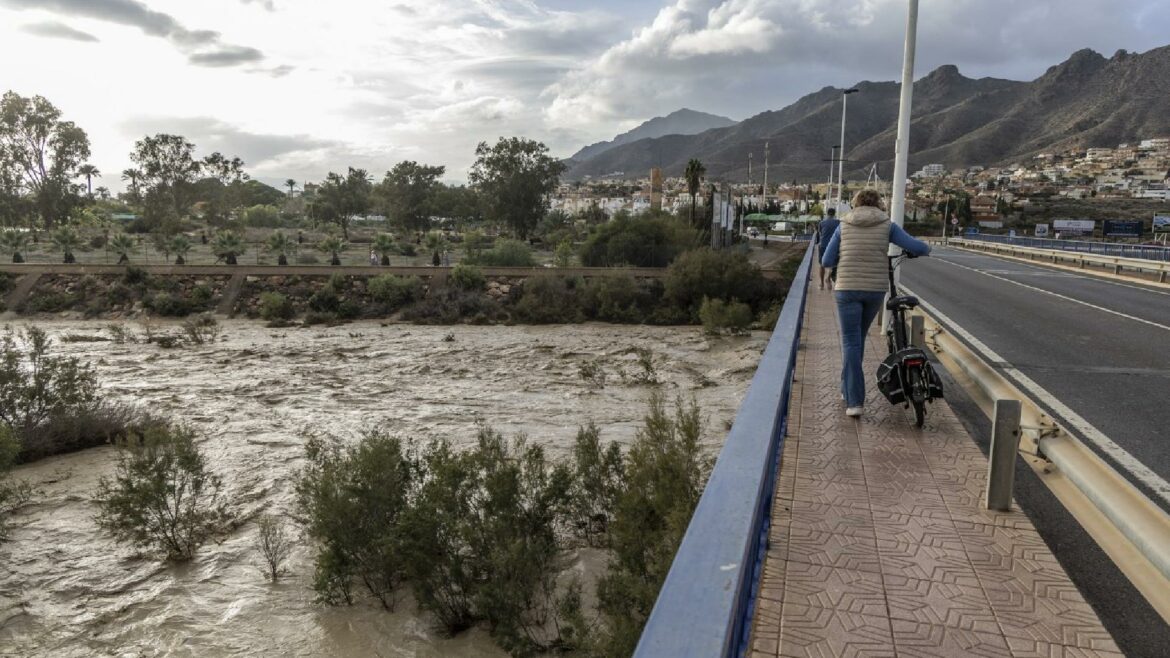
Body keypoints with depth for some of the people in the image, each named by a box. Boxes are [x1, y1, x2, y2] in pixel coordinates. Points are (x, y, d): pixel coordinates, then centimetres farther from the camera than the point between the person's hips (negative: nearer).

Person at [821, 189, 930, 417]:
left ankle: (854, 400, -9)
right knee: (858, 338, 21)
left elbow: (826, 261, 4)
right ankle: (848, 388, 33)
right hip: (876, 289, 2)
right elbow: (918, 247, -1)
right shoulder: (887, 225, 4)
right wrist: (926, 248, 22)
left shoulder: (844, 226, 5)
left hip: (848, 289, -1)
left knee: (850, 342, 0)